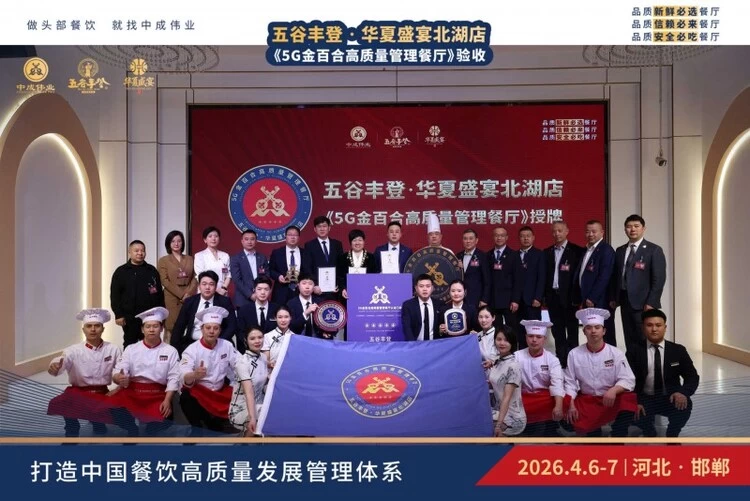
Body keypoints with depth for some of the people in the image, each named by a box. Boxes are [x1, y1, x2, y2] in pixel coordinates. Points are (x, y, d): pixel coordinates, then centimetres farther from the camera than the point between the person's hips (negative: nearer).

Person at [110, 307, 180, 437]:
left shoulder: (170, 351, 5)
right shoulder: (131, 349, 9)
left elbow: (173, 379, -1)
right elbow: (117, 372, 0)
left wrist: (167, 401, -16)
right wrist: (119, 378, -26)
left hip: (157, 395, -1)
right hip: (132, 393, 1)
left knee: (164, 418, -29)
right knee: (114, 404, -28)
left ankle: (149, 434, 9)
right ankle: (132, 432, 2)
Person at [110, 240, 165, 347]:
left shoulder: (152, 271, 8)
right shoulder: (121, 272, 1)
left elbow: (159, 294, 9)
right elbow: (115, 296, -3)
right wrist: (118, 315, -9)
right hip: (130, 318, -2)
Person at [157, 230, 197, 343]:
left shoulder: (190, 259, 14)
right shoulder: (163, 260, 5)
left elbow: (195, 278, 7)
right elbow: (165, 281, -4)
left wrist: (189, 293, -9)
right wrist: (181, 294, -12)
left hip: (189, 297, 3)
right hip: (172, 298, -2)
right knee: (171, 327, -5)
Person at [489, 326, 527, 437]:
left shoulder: (513, 366, -16)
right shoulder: (498, 362, 5)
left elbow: (507, 398, -19)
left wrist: (499, 424, -20)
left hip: (512, 419, -7)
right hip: (501, 414, 7)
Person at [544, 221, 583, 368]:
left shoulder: (576, 250, -3)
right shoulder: (547, 252, 11)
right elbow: (544, 275, 10)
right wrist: (544, 295, 3)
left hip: (569, 297, -4)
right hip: (553, 296, 5)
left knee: (572, 332, 3)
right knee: (557, 332, 10)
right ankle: (560, 361, 17)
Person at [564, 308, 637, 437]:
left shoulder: (616, 353, -6)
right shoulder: (574, 354, -3)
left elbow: (628, 380, -12)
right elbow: (570, 382, -1)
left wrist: (614, 390, -33)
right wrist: (571, 405, -15)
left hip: (612, 400, -1)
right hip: (586, 400, 1)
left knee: (628, 399, -32)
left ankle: (617, 439, -11)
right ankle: (593, 429, 11)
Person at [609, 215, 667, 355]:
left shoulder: (654, 250, -3)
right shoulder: (620, 251, 14)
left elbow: (659, 279, -10)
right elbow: (615, 276, 17)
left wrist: (651, 303, -16)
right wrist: (613, 298, 8)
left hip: (643, 303, -6)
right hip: (625, 301, 6)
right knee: (630, 341, 9)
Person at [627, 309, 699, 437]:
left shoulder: (678, 350, 2)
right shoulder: (634, 352, -2)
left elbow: (692, 377, -1)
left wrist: (683, 392, -24)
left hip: (670, 399, 1)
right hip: (645, 400, -1)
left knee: (685, 404, -31)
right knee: (633, 412, -31)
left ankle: (672, 436, 3)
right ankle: (650, 434, 9)